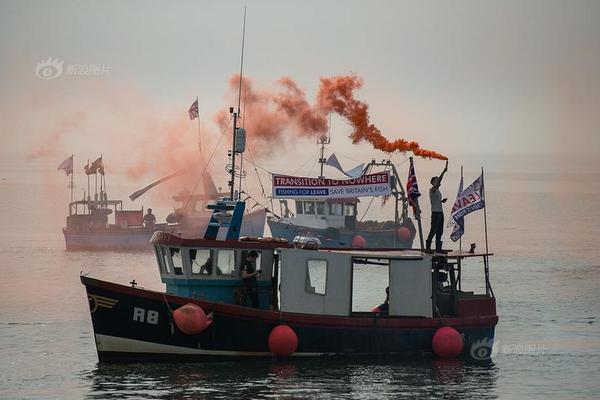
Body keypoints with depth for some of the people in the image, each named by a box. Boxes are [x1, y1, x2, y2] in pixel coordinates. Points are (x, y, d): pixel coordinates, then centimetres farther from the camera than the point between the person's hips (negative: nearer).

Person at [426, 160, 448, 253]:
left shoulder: (437, 191, 18)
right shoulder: (432, 190, -8)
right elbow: (437, 182, -23)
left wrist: (442, 201, 10)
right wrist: (443, 172, -27)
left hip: (440, 212, 9)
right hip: (435, 213, -9)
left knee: (440, 231, 8)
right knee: (433, 231, -10)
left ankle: (438, 248, 12)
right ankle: (428, 247, -8)